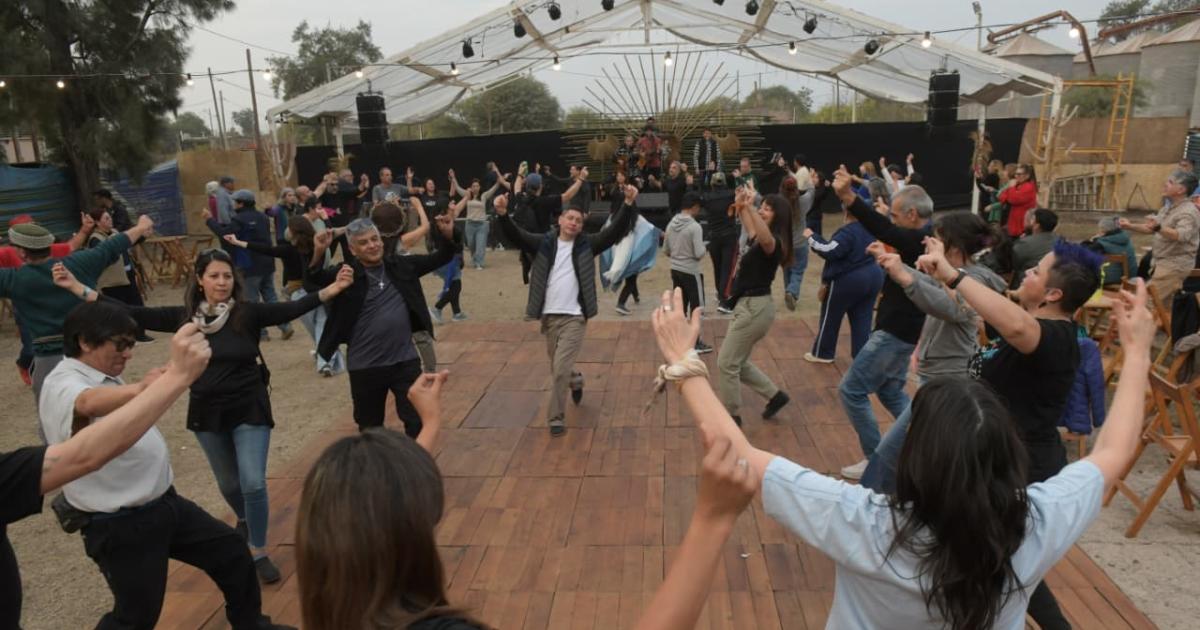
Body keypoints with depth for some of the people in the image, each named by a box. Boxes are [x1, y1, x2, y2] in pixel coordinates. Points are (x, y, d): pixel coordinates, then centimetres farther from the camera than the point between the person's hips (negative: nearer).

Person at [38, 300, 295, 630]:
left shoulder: (103, 378, 8)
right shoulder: (63, 384, -22)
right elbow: (88, 405, -49)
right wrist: (141, 389, -66)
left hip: (162, 503, 9)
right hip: (120, 526, -9)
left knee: (230, 549, 16)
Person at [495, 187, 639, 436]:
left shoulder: (586, 245, 1)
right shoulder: (544, 243, 3)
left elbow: (615, 231, -9)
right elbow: (516, 235, -9)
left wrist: (628, 204, -22)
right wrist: (503, 214, -28)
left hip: (574, 317, -3)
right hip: (549, 316, 3)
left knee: (560, 369, -9)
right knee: (556, 367, 19)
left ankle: (556, 417, 6)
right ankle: (575, 380, 52)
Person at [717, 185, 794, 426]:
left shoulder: (773, 243, -18)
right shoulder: (758, 239, 8)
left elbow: (765, 239, -44)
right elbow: (750, 227, 31)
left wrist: (748, 207, -51)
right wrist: (741, 206, 16)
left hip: (755, 307, -10)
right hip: (748, 305, 10)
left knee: (727, 363, 0)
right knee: (737, 362, 18)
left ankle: (731, 416, 15)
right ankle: (775, 395, 28)